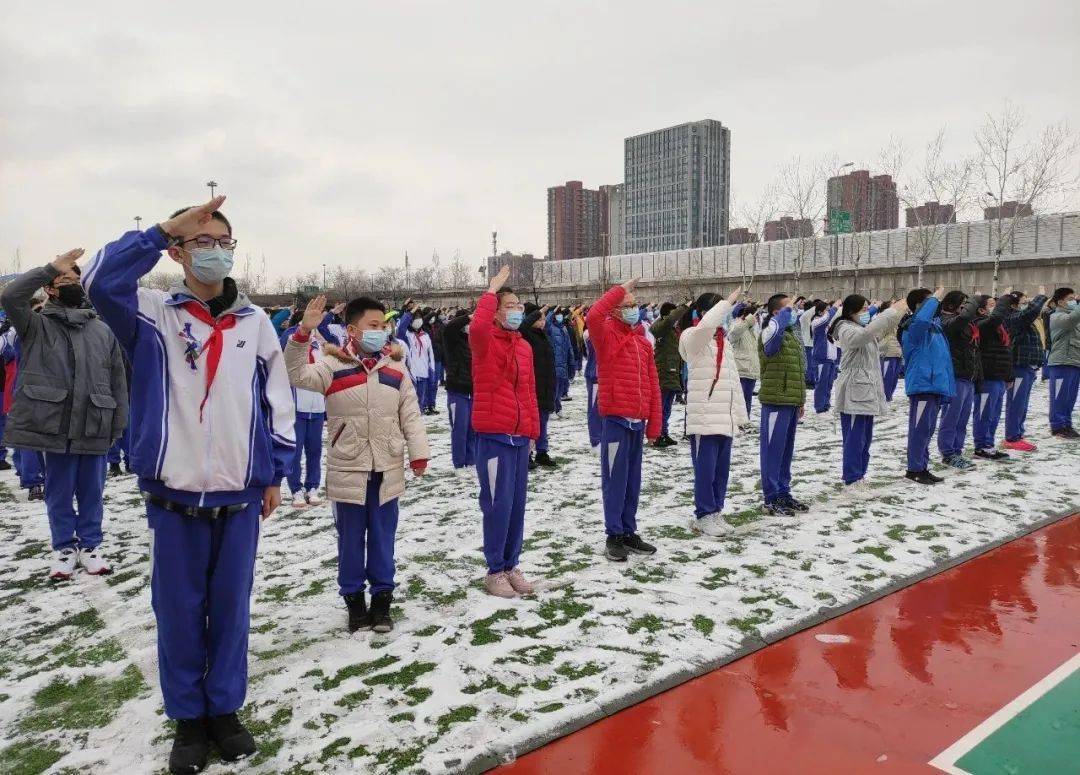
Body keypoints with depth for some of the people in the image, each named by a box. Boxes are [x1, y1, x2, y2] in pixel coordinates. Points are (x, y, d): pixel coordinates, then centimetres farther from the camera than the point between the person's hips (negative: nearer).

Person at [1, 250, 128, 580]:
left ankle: (90, 544, 26)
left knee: (91, 491, 11)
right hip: (54, 425, -2)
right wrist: (51, 267, -14)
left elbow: (118, 380, 10)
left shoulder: (103, 330, 9)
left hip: (95, 427, 2)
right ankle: (64, 547, 25)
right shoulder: (37, 325, 3)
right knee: (59, 492, 9)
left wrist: (119, 423, 5)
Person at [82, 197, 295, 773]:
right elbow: (99, 281, -23)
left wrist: (276, 473, 8)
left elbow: (277, 400, 8)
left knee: (230, 606, 13)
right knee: (178, 609, 10)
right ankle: (188, 717, 28)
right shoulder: (153, 314, -2)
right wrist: (164, 229, -20)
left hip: (240, 494, 2)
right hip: (175, 494, -1)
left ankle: (225, 709, 30)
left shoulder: (254, 321, 4)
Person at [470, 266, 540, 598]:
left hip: (520, 436, 7)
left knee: (517, 503, 12)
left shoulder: (524, 346, 13)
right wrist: (492, 290, -21)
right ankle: (495, 571, 10)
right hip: (493, 436, -7)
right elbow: (477, 326, -32)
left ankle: (511, 566, 25)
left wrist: (533, 429, 16)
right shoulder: (485, 341, -7)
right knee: (498, 504, -4)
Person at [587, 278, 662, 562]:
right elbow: (592, 317, -30)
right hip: (615, 420, -6)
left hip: (638, 421, 6)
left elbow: (653, 385, 13)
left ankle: (629, 532, 24)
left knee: (633, 480, 14)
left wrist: (654, 425, 10)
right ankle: (614, 536, 9)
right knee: (615, 479, 0)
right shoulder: (606, 335, -5)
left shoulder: (643, 342, 12)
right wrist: (620, 289, -20)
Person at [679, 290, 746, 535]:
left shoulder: (723, 341, 19)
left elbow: (734, 379, 21)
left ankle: (715, 511, 23)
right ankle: (703, 515, 7)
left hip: (726, 418, 8)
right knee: (705, 468, -4)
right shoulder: (693, 337, -5)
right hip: (704, 417, -8)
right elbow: (706, 325, -31)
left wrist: (740, 414, 17)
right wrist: (728, 302, -20)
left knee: (721, 468, 12)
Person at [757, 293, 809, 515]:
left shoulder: (793, 334, 15)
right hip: (775, 401, -9)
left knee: (787, 450, 15)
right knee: (772, 449, -2)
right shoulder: (770, 333, -12)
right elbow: (776, 325, -40)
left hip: (791, 402, 9)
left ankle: (783, 493, 25)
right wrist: (786, 310, -21)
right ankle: (771, 499, 5)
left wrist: (800, 401, 21)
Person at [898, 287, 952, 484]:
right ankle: (915, 469, 2)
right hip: (921, 385, -9)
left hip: (935, 385, 9)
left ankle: (922, 468, 22)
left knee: (928, 429, 14)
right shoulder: (912, 327, -12)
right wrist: (935, 298, -24)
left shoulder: (934, 325, 16)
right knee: (920, 428, -6)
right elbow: (921, 319, -39)